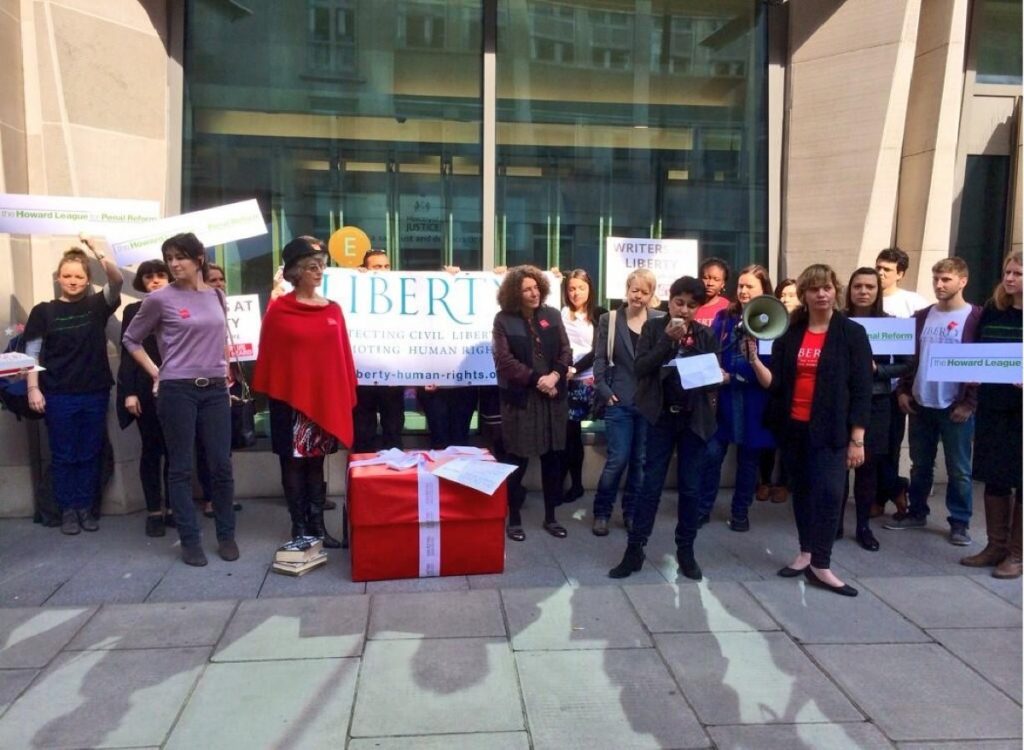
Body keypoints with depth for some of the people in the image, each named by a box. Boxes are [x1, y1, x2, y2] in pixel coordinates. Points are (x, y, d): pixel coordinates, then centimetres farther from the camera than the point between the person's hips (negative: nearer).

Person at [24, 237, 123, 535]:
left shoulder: (97, 305, 3)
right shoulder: (43, 311, 1)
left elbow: (117, 281, -14)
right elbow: (32, 353, 0)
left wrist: (97, 252, -26)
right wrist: (33, 389, -8)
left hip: (95, 392, 1)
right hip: (59, 395, -1)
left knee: (90, 454, 10)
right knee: (63, 455, 7)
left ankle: (85, 507, 22)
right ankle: (67, 510, 19)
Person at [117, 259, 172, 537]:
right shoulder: (133, 311, 7)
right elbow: (127, 353, 2)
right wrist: (129, 392, -6)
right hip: (146, 390, -1)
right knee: (151, 450, 4)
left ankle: (172, 507, 13)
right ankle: (154, 511, 10)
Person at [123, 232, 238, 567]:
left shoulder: (216, 295, 8)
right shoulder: (160, 299, -3)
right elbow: (131, 340, 8)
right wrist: (155, 372, 0)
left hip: (215, 390, 3)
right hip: (177, 391, -3)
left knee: (221, 465, 5)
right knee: (181, 468, 3)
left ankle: (226, 536, 18)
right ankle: (190, 540, 13)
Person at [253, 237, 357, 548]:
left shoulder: (333, 310, 7)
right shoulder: (278, 310, -3)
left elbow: (343, 355, 7)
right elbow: (268, 354, -2)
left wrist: (347, 394, 5)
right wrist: (269, 392, -5)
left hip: (326, 396, 3)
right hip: (290, 396, -3)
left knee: (317, 460, 11)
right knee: (293, 461, 5)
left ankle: (317, 524, 18)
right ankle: (299, 525, 14)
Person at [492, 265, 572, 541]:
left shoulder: (552, 315, 7)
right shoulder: (504, 320, -4)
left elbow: (566, 351, 4)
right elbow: (505, 360, -11)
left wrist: (554, 375, -15)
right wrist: (537, 380, -17)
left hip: (553, 397, 4)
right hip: (520, 398, -3)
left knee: (553, 458, 9)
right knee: (518, 460, 3)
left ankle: (550, 516, 22)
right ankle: (514, 519, 17)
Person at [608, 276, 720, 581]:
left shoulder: (706, 335, 2)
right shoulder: (653, 327, -1)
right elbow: (640, 368, -11)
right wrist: (667, 339, -18)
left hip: (694, 418, 1)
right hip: (661, 416, -1)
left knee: (690, 487, 9)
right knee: (651, 484, 3)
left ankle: (686, 551, 21)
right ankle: (634, 550, 11)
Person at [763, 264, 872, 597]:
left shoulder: (852, 333, -3)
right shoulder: (789, 334, 5)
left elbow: (861, 389, -5)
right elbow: (775, 383, 3)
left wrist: (857, 439, -9)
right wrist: (755, 361, -15)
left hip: (830, 429, -3)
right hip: (793, 427, 4)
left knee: (829, 492, -7)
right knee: (801, 490, 12)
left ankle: (820, 565, 1)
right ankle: (806, 553, 26)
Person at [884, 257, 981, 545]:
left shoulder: (976, 317, -6)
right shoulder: (922, 316, 8)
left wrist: (969, 402, -13)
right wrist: (904, 390, 4)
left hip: (955, 406, -4)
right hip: (921, 403, 4)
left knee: (958, 469, 6)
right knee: (920, 464, 14)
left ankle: (960, 522, 18)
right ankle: (916, 513, 27)